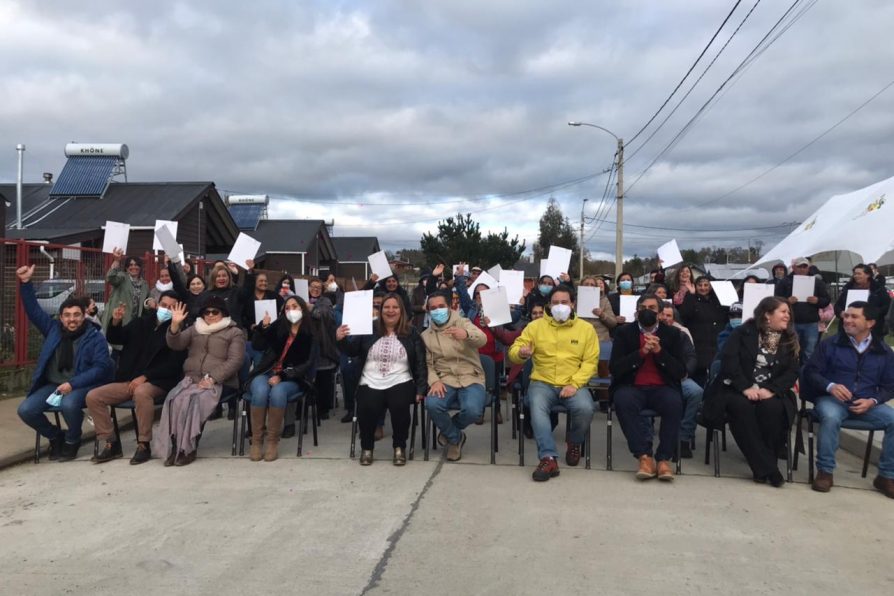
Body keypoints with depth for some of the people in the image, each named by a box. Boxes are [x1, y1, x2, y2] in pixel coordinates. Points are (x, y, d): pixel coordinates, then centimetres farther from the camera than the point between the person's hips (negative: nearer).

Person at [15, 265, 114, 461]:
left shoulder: (95, 337, -5)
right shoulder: (53, 329, 9)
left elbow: (101, 367, -12)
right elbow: (33, 310, 11)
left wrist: (73, 384, -23)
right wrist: (26, 283, -1)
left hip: (81, 385, -5)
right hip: (52, 385, 5)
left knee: (69, 404, -37)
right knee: (25, 410, -17)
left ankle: (72, 440, -6)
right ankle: (56, 436, 11)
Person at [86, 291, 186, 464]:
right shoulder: (141, 323, 12)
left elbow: (173, 365, -12)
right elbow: (115, 339, 17)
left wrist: (144, 377, -19)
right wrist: (116, 322, -5)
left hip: (157, 382, -6)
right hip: (128, 380, 6)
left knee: (141, 392, -39)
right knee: (93, 396, -10)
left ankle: (144, 445, -25)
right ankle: (111, 443, -1)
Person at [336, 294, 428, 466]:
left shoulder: (411, 333, 8)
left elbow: (420, 363, 6)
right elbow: (352, 351, 6)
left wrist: (421, 388, -3)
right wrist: (341, 340, -15)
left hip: (400, 383, 0)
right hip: (371, 384, 0)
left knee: (400, 406, -31)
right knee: (366, 408, -29)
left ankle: (400, 447, -4)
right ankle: (366, 447, 1)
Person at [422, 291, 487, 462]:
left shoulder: (463, 323, 3)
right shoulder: (426, 335, 11)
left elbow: (482, 339, -16)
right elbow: (427, 363, 6)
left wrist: (466, 334, -40)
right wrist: (434, 381, -15)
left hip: (471, 378, -2)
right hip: (445, 380, 2)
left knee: (472, 409, -32)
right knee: (432, 404, -31)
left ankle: (449, 429, 7)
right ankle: (455, 437, 0)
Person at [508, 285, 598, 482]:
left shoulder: (586, 328, 7)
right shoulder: (536, 326, 7)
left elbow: (590, 362, 1)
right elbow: (513, 351, 3)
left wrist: (574, 384, -14)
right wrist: (521, 353, -23)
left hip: (573, 384, 0)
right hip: (543, 383, 0)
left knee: (585, 409, -30)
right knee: (537, 407, -33)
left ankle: (574, 442, 3)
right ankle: (548, 458, -32)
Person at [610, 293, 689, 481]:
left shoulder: (673, 334, 9)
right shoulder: (623, 332, 7)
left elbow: (681, 372, 2)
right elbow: (614, 369, -3)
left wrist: (659, 351, -12)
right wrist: (641, 352, -14)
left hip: (662, 388, 1)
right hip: (633, 387, 0)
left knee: (674, 402, -33)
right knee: (623, 400, -35)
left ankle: (664, 459, -21)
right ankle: (644, 456, -29)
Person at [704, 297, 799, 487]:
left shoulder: (789, 340, 13)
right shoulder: (743, 332, 2)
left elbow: (792, 372, 2)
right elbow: (729, 361, -10)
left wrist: (771, 390, -17)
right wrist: (746, 388, -22)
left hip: (769, 392, 2)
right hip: (737, 389, -2)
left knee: (773, 408, -32)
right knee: (741, 407, -35)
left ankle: (767, 464, -20)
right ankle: (765, 468, -32)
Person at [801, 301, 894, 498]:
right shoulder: (830, 344, 2)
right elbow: (811, 372, 0)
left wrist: (872, 401, -10)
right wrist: (830, 386, -19)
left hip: (867, 404, 3)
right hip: (832, 399, -3)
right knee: (830, 417, -37)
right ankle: (825, 471, -21)